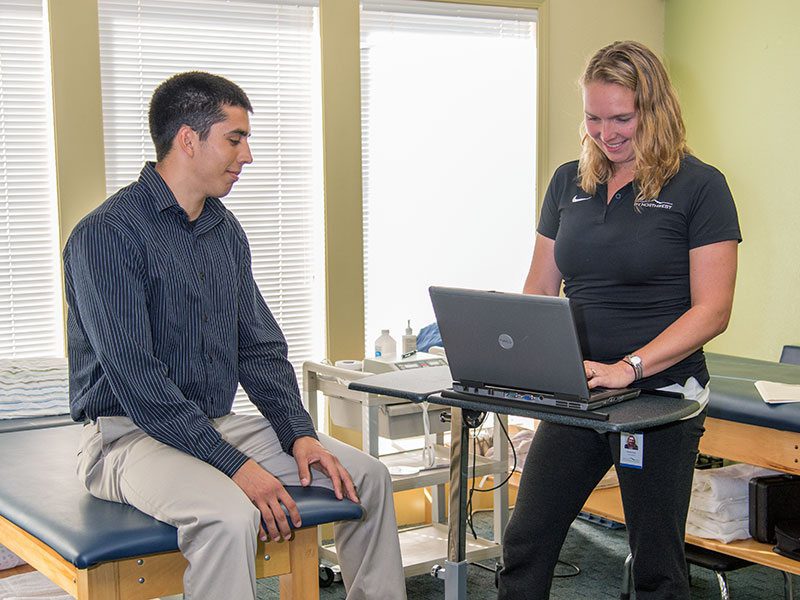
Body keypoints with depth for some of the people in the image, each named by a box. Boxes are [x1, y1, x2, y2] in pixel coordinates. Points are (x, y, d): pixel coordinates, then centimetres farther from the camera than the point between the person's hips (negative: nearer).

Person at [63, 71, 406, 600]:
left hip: (218, 424, 8)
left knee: (367, 476, -1)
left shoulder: (225, 230, 11)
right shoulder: (108, 234, -15)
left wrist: (299, 433, -3)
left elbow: (260, 348, 14)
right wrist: (236, 466, -25)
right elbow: (135, 379, -22)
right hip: (129, 434, -8)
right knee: (230, 516, -36)